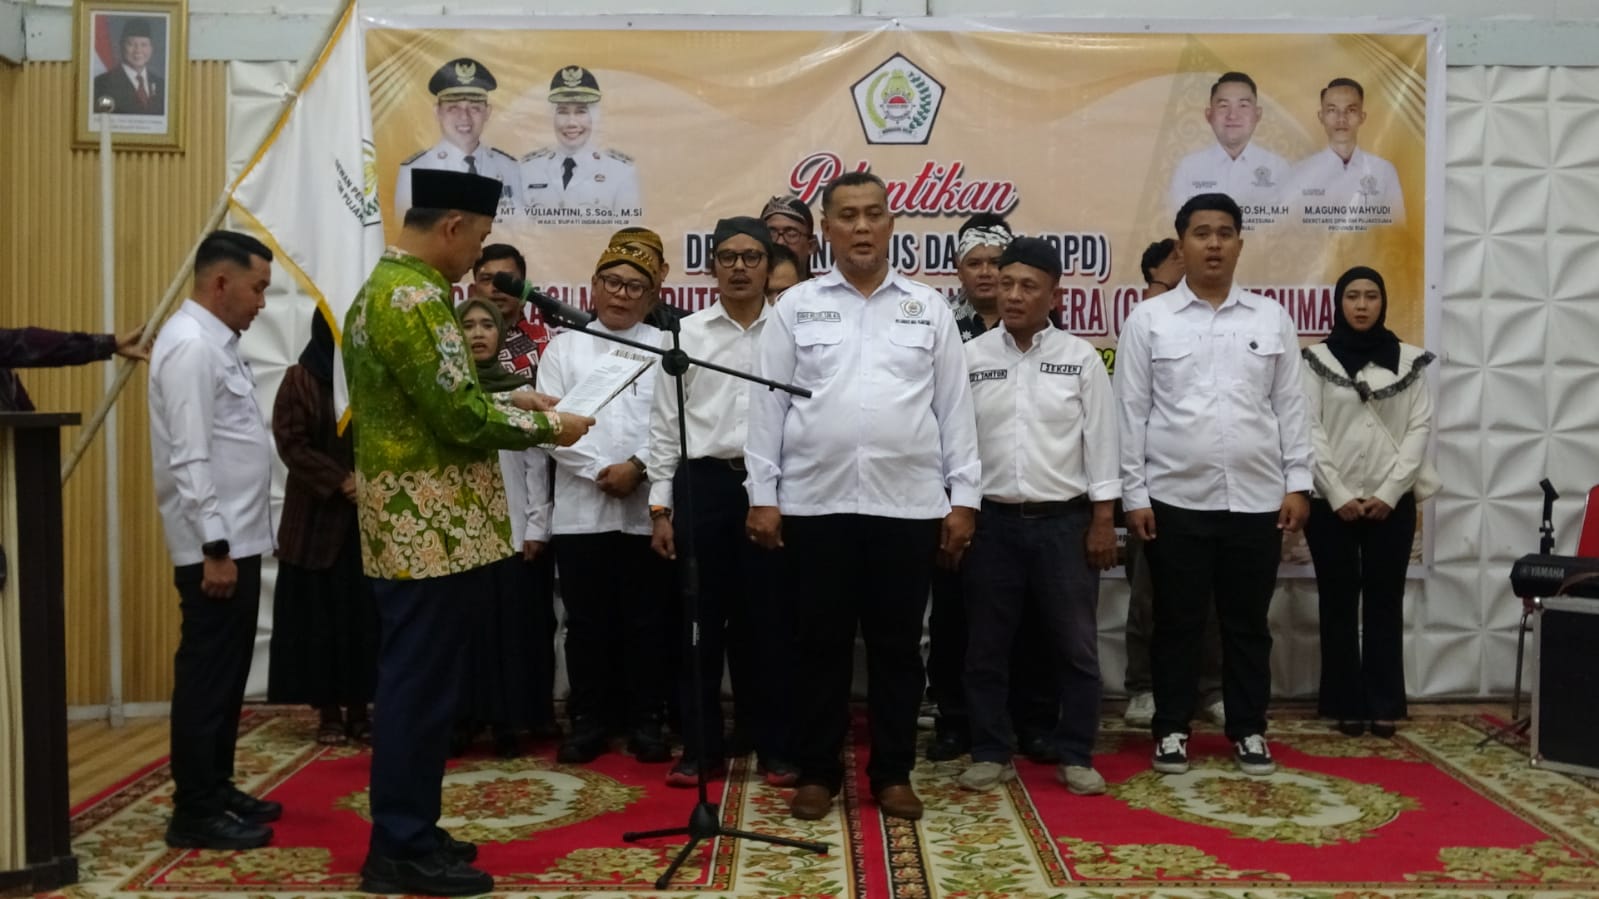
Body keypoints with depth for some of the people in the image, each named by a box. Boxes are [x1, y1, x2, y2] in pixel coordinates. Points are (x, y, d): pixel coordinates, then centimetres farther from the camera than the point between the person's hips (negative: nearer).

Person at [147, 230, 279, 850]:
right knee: (207, 677, -2)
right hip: (216, 545, -10)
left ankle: (216, 790, 27)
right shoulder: (190, 345, -17)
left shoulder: (215, 342, 14)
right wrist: (215, 549, -22)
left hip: (237, 538, 10)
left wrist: (233, 542, 17)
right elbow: (190, 458, -22)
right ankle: (194, 813, 7)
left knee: (226, 674, 16)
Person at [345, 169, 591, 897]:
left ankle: (406, 834, 25)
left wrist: (506, 400, 16)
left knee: (413, 684, 16)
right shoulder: (415, 298, -18)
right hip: (431, 527, -11)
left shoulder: (380, 287, 16)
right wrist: (544, 426, -7)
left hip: (409, 521, 11)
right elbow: (459, 418, -20)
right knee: (421, 687, -2)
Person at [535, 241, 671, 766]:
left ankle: (646, 720, 15)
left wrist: (637, 465, -14)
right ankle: (589, 720, 16)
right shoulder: (564, 347, 10)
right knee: (587, 621, 6)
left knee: (647, 619, 5)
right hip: (581, 508, 1)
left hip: (646, 508, 0)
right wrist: (599, 471, -10)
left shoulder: (664, 348, 8)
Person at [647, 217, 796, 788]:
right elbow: (665, 425, 7)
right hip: (702, 482, 1)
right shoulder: (686, 334, 8)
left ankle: (773, 746, 17)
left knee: (767, 617, 5)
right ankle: (701, 749, 15)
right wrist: (660, 506, 1)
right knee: (701, 616, 5)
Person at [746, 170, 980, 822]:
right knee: (820, 643, 7)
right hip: (815, 502, 0)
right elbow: (768, 405, 4)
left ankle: (892, 774, 20)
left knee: (896, 644, 8)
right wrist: (763, 495, -1)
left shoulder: (929, 307, 7)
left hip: (908, 502, 1)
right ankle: (816, 772, 19)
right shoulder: (795, 307, 5)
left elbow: (954, 406, 6)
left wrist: (963, 497, 2)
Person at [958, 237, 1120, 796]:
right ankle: (991, 754, 18)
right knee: (987, 647, 6)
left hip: (1065, 520, -1)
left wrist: (1103, 521, -3)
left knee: (1074, 646, 5)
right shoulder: (970, 358, 2)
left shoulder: (1081, 359, 1)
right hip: (992, 521, 1)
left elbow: (1100, 443, 1)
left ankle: (1076, 756, 18)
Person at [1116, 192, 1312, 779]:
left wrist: (1297, 483, 2)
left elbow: (1290, 406, 8)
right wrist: (1134, 493, -4)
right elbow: (1131, 412, -1)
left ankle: (1248, 730, 23)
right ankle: (1172, 729, 20)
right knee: (1177, 623, 8)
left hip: (1256, 499, 2)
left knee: (1247, 623, 11)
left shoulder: (1272, 318, 7)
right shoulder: (1148, 320, 0)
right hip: (1176, 499, -1)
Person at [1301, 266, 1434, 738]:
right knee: (1338, 602, 4)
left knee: (1385, 601, 4)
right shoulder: (1317, 359, 2)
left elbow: (1420, 428, 1)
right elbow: (1309, 430, -4)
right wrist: (1338, 495, -11)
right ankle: (1345, 704, 11)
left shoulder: (1410, 360, 6)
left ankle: (1384, 705, 11)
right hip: (1331, 501, -1)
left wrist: (1389, 493, -9)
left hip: (1391, 501, 1)